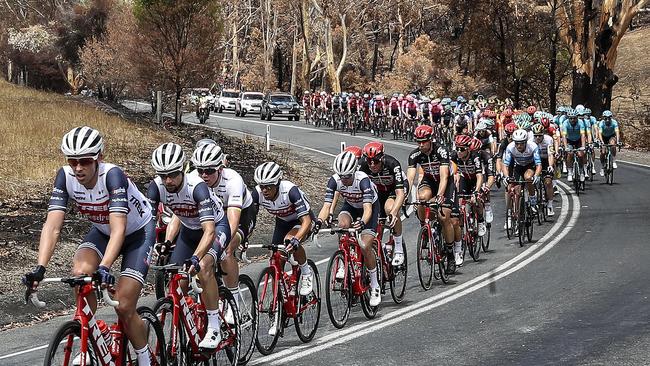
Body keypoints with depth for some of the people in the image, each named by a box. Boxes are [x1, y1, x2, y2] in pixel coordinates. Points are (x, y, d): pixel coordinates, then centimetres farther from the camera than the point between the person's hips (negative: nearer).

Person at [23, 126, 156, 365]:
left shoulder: (112, 175, -35)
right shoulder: (66, 177, -22)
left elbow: (118, 228, -45)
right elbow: (52, 225, -28)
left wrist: (104, 267, -59)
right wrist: (40, 268, -41)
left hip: (139, 232, -4)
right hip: (102, 231, 4)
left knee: (123, 307, -14)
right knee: (80, 272, -26)